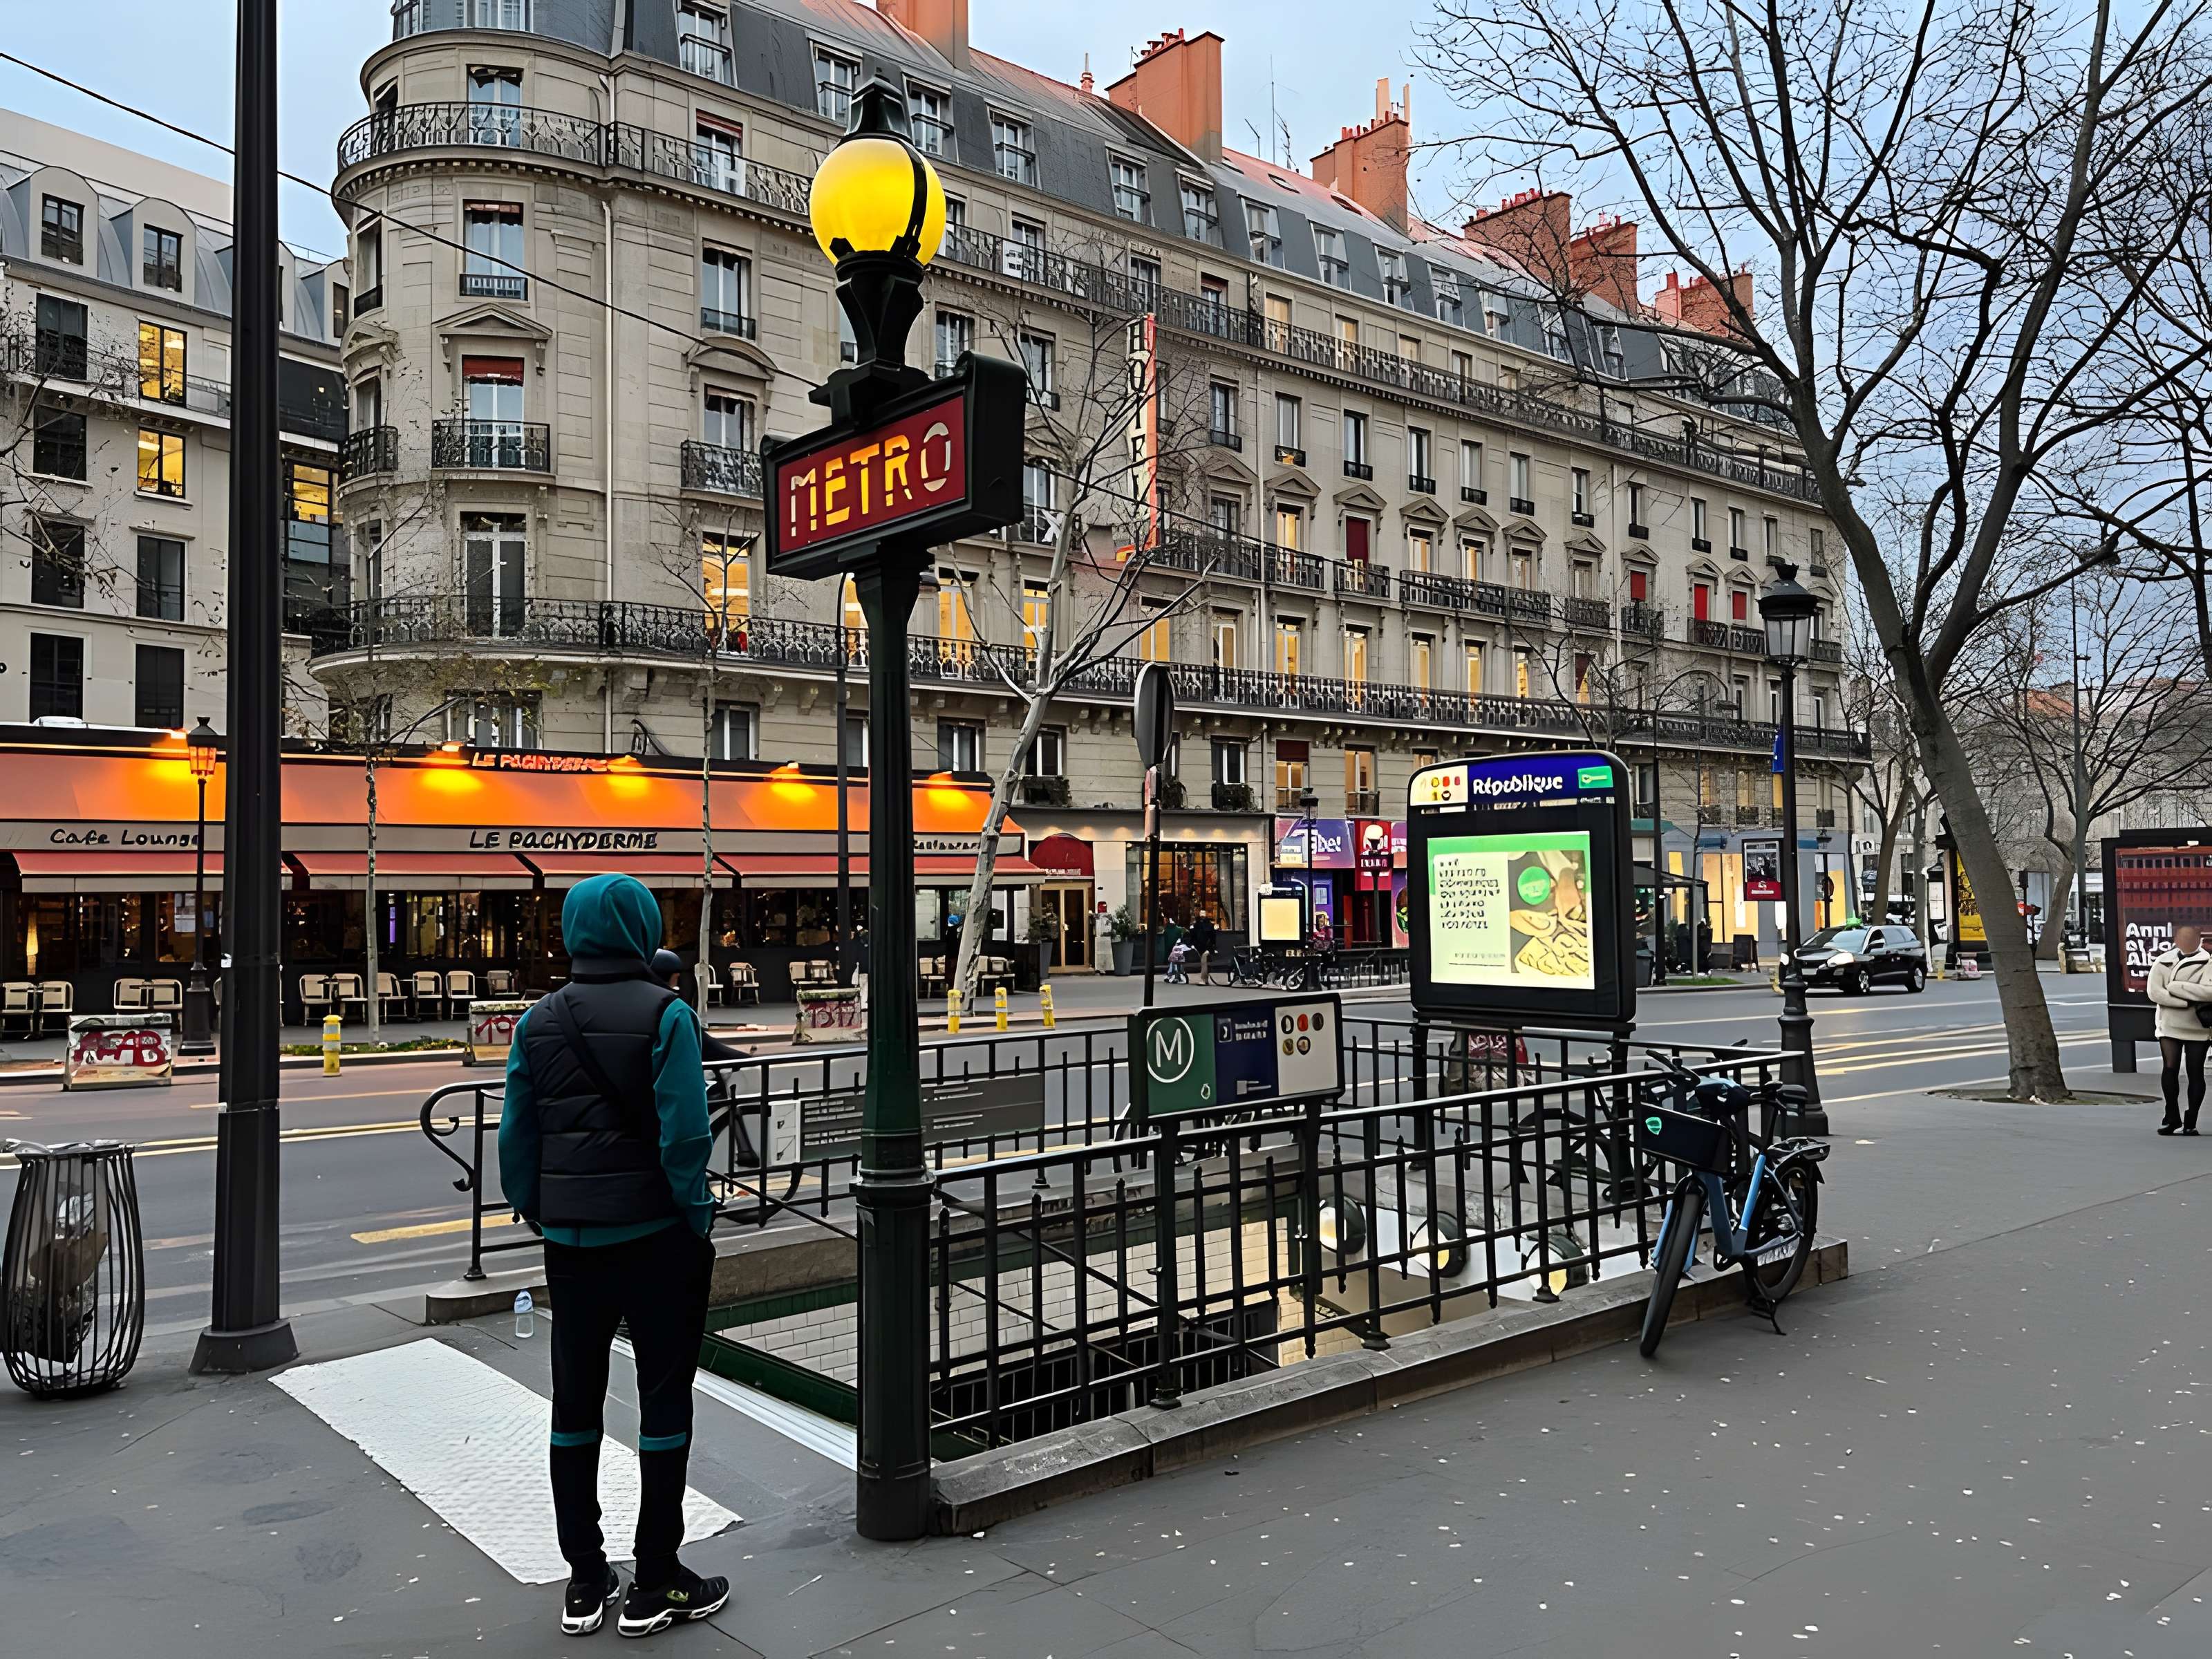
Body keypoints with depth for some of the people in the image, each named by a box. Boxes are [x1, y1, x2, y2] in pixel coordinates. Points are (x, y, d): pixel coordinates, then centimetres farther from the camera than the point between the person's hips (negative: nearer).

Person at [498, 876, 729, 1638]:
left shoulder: (539, 1022, 3)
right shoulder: (663, 1014, -13)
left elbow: (515, 1137, 5)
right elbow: (683, 1133, -18)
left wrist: (535, 1213, 16)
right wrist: (698, 1220, -8)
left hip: (570, 1240, 5)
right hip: (652, 1234, -5)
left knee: (576, 1402, 15)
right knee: (663, 1399, 7)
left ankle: (585, 1582, 25)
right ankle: (654, 1585, 14)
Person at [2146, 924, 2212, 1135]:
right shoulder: (2163, 963, 1)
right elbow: (2153, 992, -11)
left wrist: (2175, 987, -19)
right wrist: (2189, 1002, -18)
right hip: (2170, 1025, 0)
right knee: (2169, 1068, -12)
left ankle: (2190, 1123, 13)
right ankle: (2172, 1117, 0)